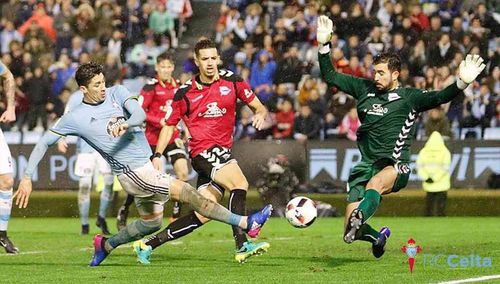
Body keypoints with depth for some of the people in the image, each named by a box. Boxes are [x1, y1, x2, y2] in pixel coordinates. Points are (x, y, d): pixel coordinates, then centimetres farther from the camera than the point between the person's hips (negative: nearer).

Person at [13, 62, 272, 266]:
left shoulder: (117, 93, 2)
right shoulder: (75, 118, -8)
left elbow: (139, 114, -14)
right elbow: (43, 143, -1)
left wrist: (125, 124, -37)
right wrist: (27, 177, -7)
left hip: (146, 165, 7)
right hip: (132, 172, -7)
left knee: (151, 222, 20)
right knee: (187, 192, -15)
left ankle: (106, 245, 37)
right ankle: (245, 223, -14)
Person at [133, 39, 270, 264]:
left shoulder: (232, 81, 6)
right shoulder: (185, 92, 0)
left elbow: (258, 107, 11)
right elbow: (169, 125, 8)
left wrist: (260, 114, -13)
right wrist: (157, 155, -2)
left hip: (223, 151, 5)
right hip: (203, 150, -5)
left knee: (204, 214, 1)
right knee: (240, 183, -28)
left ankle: (149, 244, 8)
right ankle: (242, 245, -29)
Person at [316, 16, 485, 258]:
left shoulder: (408, 97, 3)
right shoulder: (364, 89, 12)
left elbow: (440, 97, -10)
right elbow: (330, 76, 17)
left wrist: (461, 83, -28)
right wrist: (324, 45, 7)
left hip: (395, 167, -4)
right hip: (366, 165, 4)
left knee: (375, 181, -42)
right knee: (350, 235, -2)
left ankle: (358, 219, -64)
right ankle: (378, 237, 31)